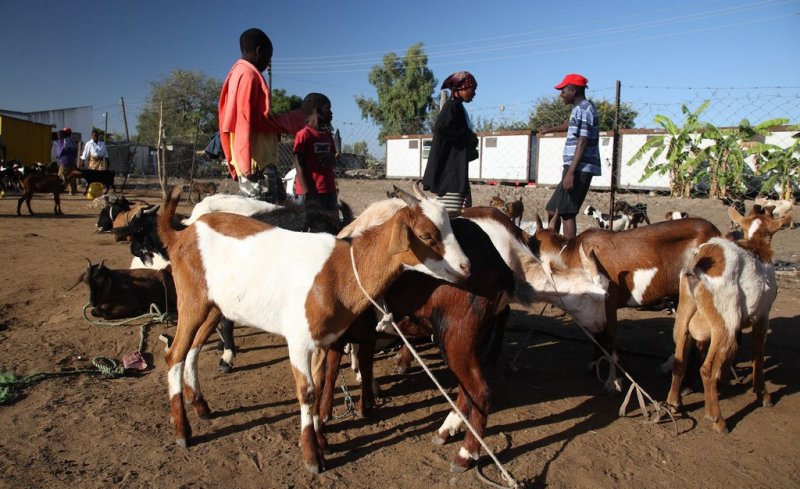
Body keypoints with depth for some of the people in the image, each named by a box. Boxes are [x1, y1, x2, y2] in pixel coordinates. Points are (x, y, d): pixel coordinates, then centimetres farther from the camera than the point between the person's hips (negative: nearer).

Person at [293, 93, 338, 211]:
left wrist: (331, 158, -4)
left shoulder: (328, 136, 16)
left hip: (329, 191, 8)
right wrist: (307, 194, -19)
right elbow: (299, 167, -11)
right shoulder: (304, 135, -7)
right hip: (311, 193, -8)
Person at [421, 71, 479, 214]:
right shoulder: (453, 106, -10)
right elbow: (440, 128, -26)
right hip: (450, 169, -10)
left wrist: (470, 139, 5)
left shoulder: (458, 107, 19)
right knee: (451, 213, -12)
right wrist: (468, 137, -15)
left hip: (457, 169, 10)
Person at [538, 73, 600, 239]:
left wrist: (570, 172, -25)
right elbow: (571, 125, 41)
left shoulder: (583, 110, -11)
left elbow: (582, 143, -20)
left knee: (565, 212, -11)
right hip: (579, 168, 10)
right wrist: (550, 129, 57)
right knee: (554, 210, 13)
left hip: (579, 169, -10)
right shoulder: (581, 109, 19)